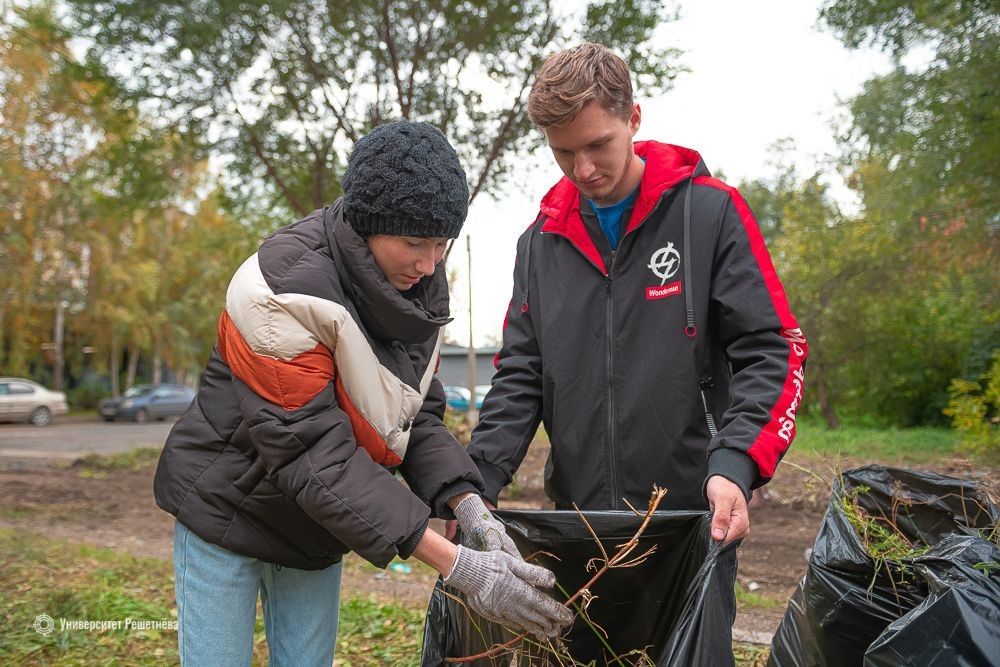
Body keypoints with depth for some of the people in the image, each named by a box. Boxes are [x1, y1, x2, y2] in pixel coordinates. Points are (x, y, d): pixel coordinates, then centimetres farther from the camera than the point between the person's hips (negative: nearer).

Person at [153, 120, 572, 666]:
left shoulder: (418, 287, -8)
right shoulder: (285, 287, -29)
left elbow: (417, 416, -4)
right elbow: (312, 453, -33)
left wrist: (472, 511, -22)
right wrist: (456, 566, -36)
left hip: (320, 518, 6)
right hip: (227, 504, -5)